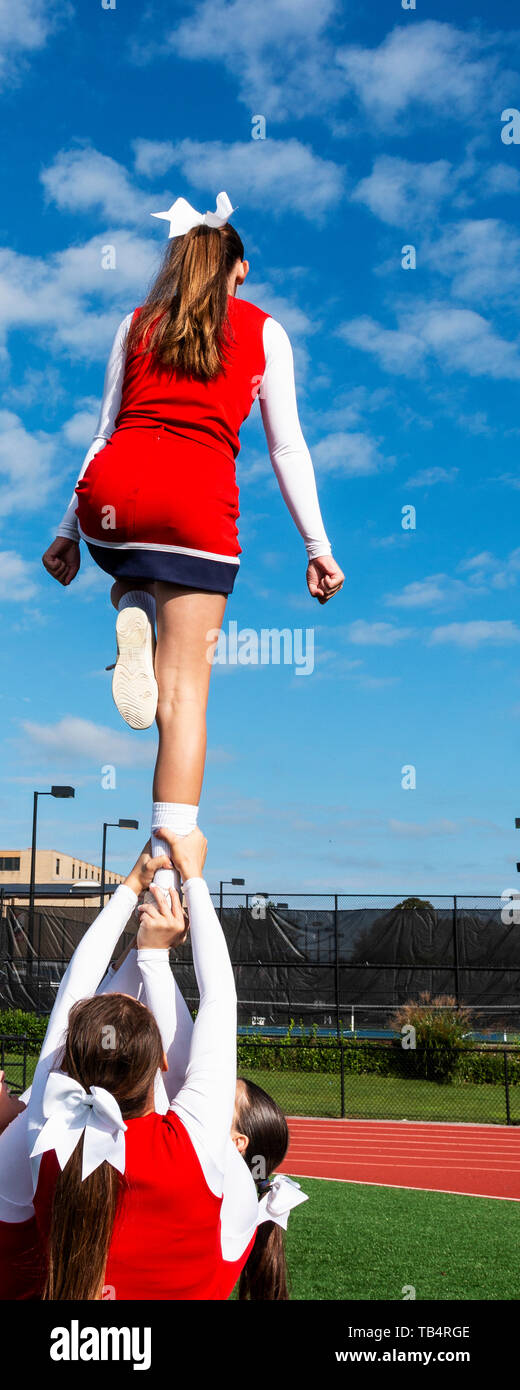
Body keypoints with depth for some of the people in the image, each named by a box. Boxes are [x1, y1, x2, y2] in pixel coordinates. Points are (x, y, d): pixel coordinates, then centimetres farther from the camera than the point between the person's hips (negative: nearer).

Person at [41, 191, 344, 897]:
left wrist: (69, 530, 23)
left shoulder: (138, 323, 22)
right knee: (186, 689, -1)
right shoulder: (264, 331, 17)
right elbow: (287, 445, 11)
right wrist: (317, 543, 13)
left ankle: (131, 616, 3)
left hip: (111, 491, 3)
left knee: (137, 576, 39)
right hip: (197, 497, -2)